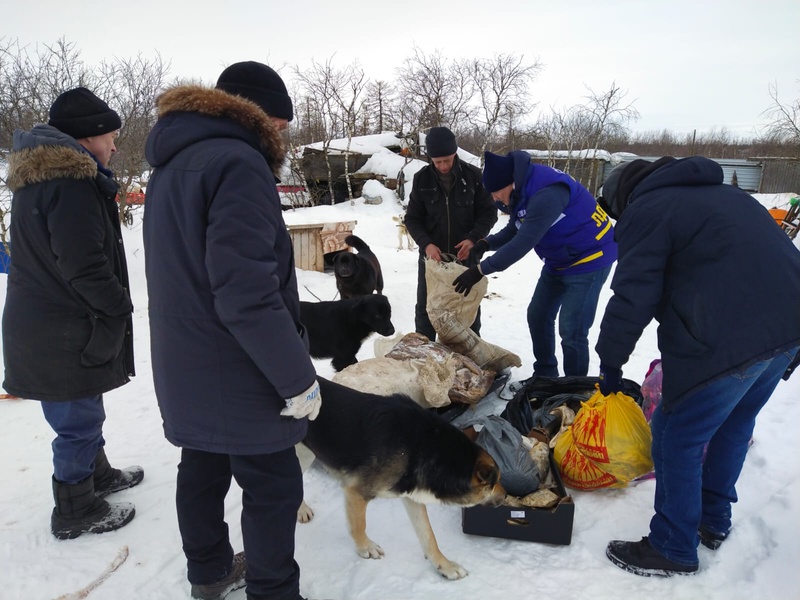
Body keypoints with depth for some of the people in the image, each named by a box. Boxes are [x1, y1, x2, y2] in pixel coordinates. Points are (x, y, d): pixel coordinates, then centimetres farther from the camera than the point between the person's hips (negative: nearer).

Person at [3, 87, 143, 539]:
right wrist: (119, 305, -11)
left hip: (40, 320, 10)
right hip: (66, 332, -10)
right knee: (79, 420, 4)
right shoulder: (73, 181, -21)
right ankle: (75, 512, 20)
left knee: (82, 413, 24)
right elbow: (83, 263, -26)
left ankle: (98, 474, 42)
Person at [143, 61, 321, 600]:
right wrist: (299, 378, -20)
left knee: (204, 470, 22)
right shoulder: (236, 162, -20)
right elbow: (248, 295, -28)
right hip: (239, 376, -10)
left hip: (185, 372, 10)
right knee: (273, 487, 6)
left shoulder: (172, 163, 10)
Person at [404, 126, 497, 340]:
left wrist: (474, 238, -19)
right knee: (425, 309, 11)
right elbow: (412, 218, -2)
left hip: (466, 256, -1)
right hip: (431, 256, 1)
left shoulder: (473, 175, -8)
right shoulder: (422, 179, -5)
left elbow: (489, 212, -2)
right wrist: (426, 244, -19)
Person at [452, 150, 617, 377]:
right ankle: (545, 376, 29)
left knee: (571, 329, -10)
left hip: (588, 259, -10)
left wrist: (480, 270, -32)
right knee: (538, 316, 14)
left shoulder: (546, 194, -34)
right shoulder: (523, 189, -3)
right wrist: (487, 243, -13)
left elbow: (524, 242, -36)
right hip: (559, 261, 10)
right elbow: (515, 231, 6)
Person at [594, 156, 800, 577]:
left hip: (727, 341, -9)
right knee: (734, 424, 25)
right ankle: (714, 520, 40)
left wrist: (611, 361, 4)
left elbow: (632, 297, -8)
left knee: (676, 439, 4)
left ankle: (674, 549, 17)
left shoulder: (645, 211, -1)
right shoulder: (722, 193, 25)